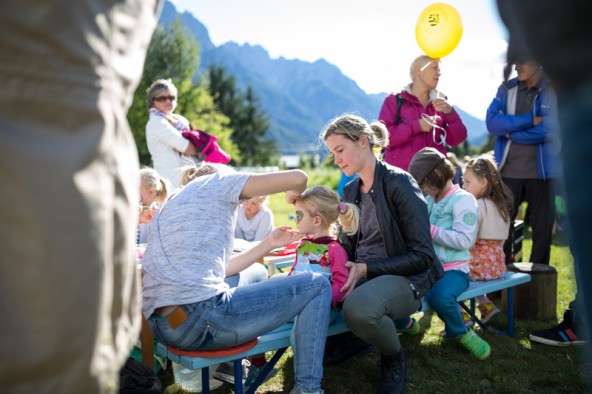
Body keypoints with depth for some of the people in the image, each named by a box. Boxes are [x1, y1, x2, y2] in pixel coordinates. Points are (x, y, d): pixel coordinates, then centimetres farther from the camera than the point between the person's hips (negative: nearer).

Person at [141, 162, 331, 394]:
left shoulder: (171, 204, 28)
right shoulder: (218, 180, 7)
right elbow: (298, 178, 0)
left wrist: (270, 244, 30)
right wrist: (292, 194, 23)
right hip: (200, 316, -9)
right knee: (317, 285, 6)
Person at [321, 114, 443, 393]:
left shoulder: (399, 183, -11)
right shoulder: (350, 191, 11)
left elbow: (422, 255, -14)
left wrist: (366, 269, -21)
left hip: (403, 278, -6)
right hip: (361, 276, 6)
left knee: (358, 305, -37)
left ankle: (394, 360, -5)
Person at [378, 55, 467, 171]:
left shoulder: (440, 102, 15)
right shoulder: (395, 100, 3)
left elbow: (456, 139, 7)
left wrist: (449, 113, -9)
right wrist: (417, 126, -15)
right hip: (401, 173, -4)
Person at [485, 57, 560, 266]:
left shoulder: (554, 90, -3)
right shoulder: (507, 88, 6)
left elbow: (550, 129, -15)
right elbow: (492, 121, -7)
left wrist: (510, 131, -8)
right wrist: (530, 120, -15)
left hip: (541, 170, -2)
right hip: (508, 169, 2)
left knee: (542, 227, 8)